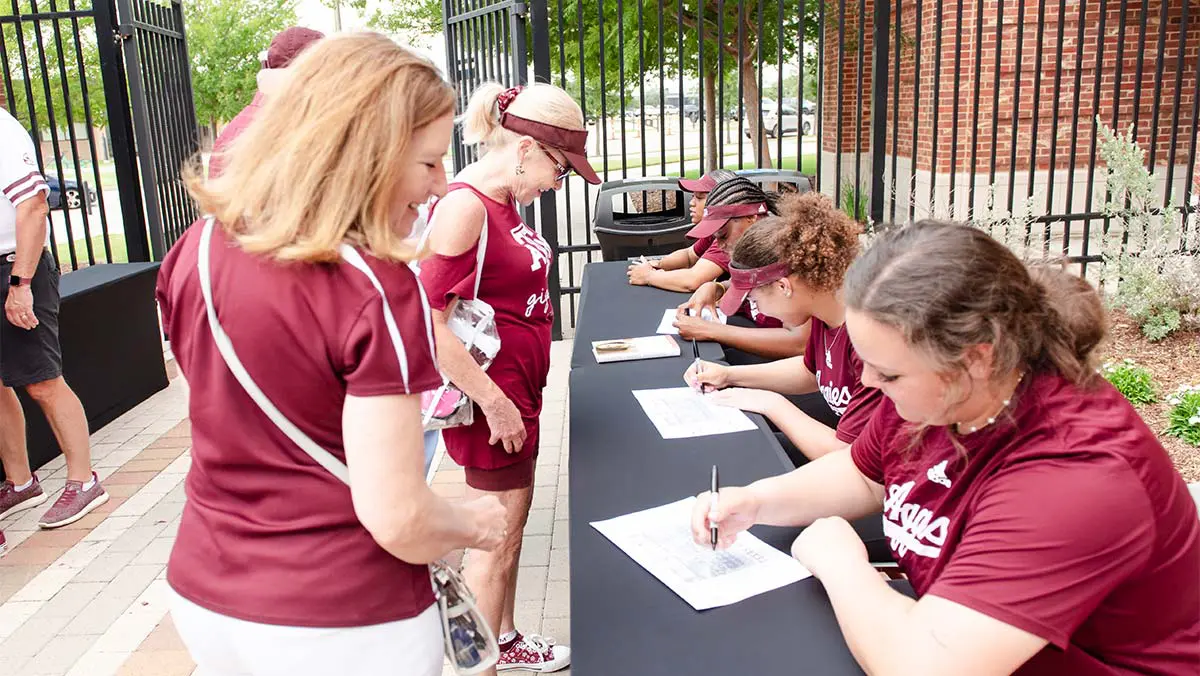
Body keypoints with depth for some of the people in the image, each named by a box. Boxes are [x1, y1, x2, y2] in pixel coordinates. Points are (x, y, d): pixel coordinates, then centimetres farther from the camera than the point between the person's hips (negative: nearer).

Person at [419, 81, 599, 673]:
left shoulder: (505, 199, 8)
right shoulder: (464, 206, -21)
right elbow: (429, 324, -25)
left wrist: (517, 396, 15)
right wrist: (493, 402, -21)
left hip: (518, 389, 10)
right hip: (490, 394, -10)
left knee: (512, 520, 21)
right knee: (498, 535, 4)